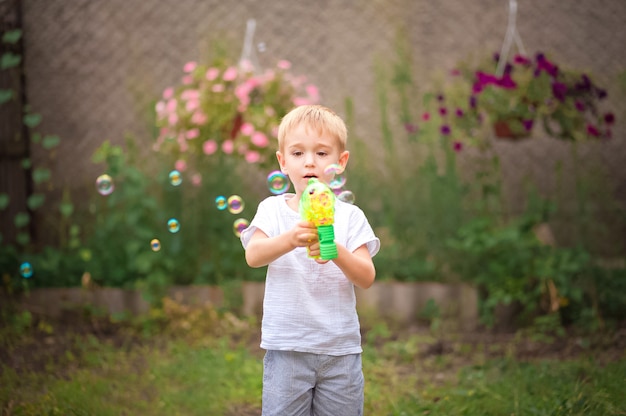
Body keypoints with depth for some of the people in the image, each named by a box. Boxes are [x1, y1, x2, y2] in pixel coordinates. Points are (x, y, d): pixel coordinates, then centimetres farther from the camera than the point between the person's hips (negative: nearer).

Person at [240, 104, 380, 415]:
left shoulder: (350, 216, 3)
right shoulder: (272, 209, 3)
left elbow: (367, 278, -6)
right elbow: (253, 256, -15)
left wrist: (336, 252, -27)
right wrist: (291, 239, -35)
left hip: (341, 348, 1)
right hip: (286, 348, -1)